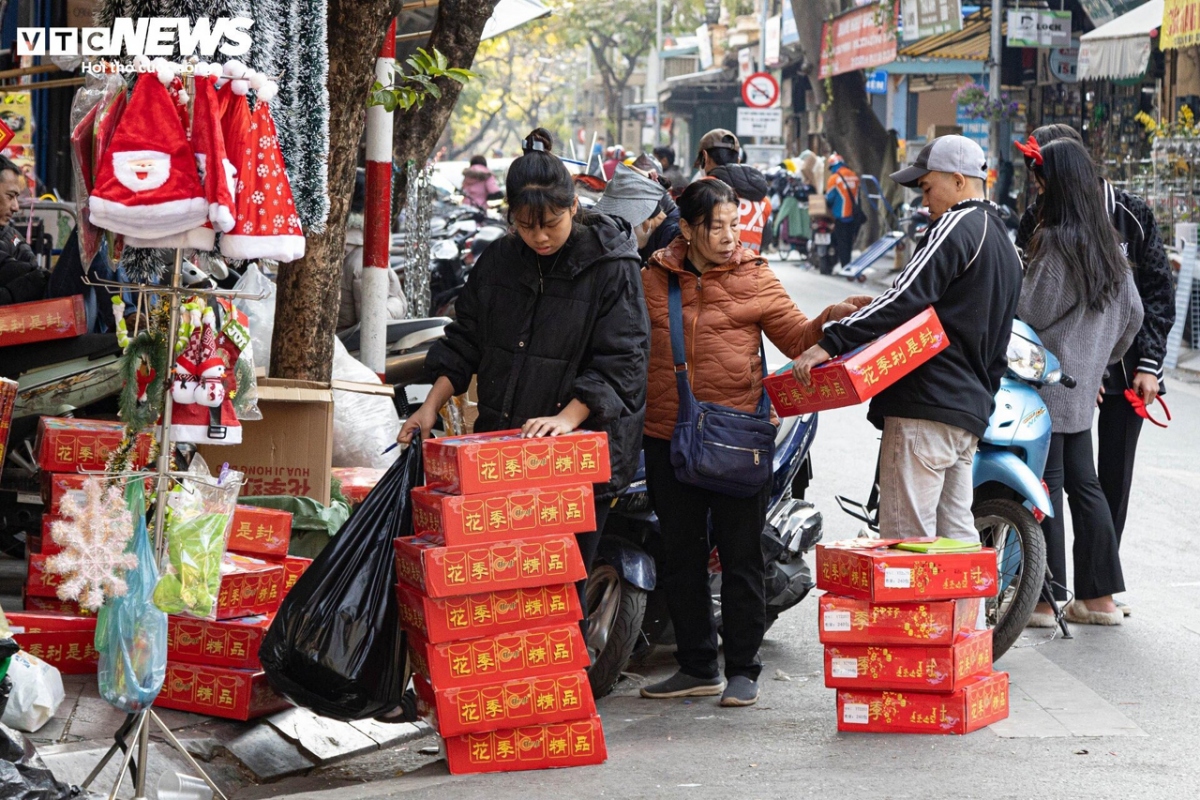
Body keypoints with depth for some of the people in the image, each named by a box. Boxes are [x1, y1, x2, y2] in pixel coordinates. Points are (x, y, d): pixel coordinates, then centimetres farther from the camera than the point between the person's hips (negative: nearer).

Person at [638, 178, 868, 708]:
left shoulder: (754, 277, 4)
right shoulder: (653, 279, 9)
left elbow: (796, 337, 2)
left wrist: (826, 320, -17)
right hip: (669, 439, 3)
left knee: (740, 558, 1)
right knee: (681, 558, 10)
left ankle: (742, 669, 12)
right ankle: (696, 667, 22)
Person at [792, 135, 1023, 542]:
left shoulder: (957, 225, -9)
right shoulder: (1006, 245, 23)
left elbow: (906, 297, -20)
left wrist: (830, 343, -23)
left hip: (926, 405, -10)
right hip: (971, 411, 10)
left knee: (906, 540, -10)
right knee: (956, 534, 12)